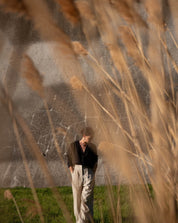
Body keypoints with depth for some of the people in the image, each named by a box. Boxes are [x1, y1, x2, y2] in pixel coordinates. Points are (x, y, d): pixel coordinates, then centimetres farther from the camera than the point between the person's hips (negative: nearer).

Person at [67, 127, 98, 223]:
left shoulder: (92, 147, 5)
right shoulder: (73, 146, 2)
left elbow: (95, 163, 12)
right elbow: (69, 162, 6)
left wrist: (92, 175, 2)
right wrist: (73, 174, -1)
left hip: (88, 173, -1)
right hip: (76, 172, 1)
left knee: (86, 198, -11)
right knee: (77, 198, 4)